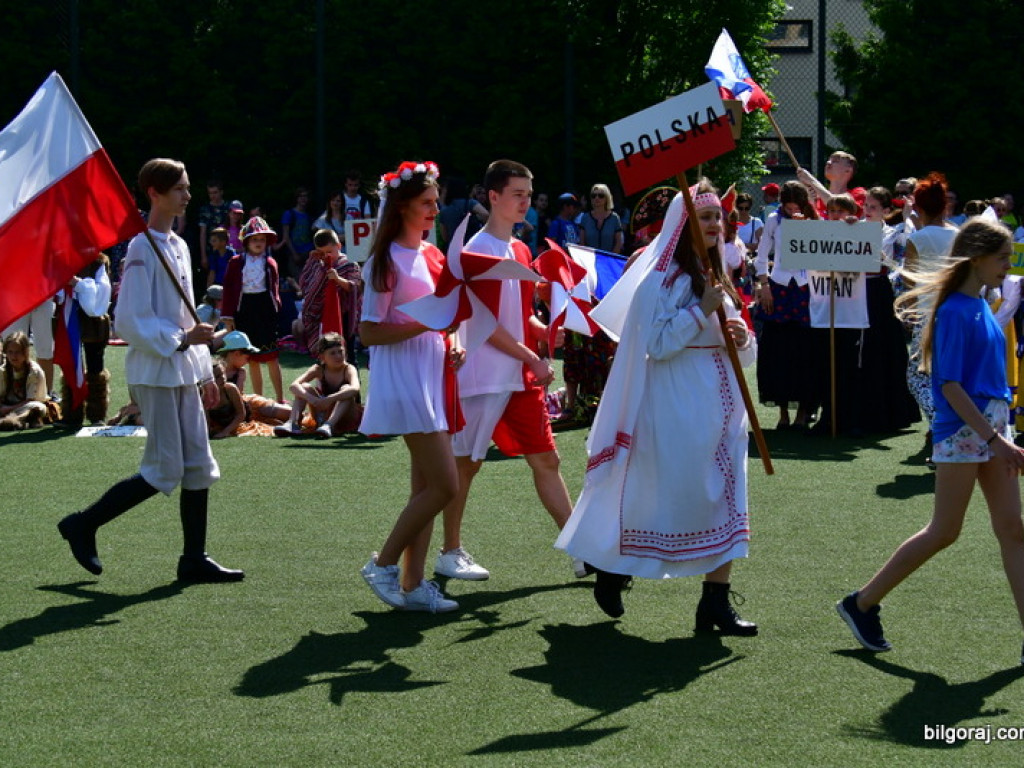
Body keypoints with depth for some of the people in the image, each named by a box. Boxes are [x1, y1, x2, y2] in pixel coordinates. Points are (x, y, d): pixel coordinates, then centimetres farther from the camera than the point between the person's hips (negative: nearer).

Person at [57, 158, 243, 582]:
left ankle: (195, 559, 12)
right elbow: (130, 323, -18)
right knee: (164, 470, -8)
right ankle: (83, 524, 5)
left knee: (199, 466, 7)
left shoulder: (179, 246, 14)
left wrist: (205, 372, 20)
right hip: (155, 374, -9)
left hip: (183, 373, 9)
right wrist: (182, 338, -22)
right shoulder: (143, 249, -14)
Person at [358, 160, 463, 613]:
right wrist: (422, 324, -22)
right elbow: (369, 333, -12)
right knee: (445, 485, -12)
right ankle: (383, 565, 0)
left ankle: (412, 584, 10)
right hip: (404, 379, -8)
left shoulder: (431, 255, 15)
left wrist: (450, 348, 7)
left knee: (426, 487, 7)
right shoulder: (387, 261, -9)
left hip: (433, 376, 8)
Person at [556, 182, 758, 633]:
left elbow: (741, 353, 20)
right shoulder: (664, 277, -8)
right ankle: (611, 572, 20)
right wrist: (701, 312, -20)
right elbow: (657, 345, -17)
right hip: (679, 408, -8)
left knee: (725, 506, 1)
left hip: (720, 408, 8)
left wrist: (742, 338, -2)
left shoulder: (715, 277, 16)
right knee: (668, 501, -2)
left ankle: (717, 604, 2)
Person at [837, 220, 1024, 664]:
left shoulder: (980, 307, 11)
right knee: (943, 533, 0)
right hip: (962, 429, -8)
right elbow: (950, 385, -20)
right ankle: (862, 605, 13)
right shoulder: (954, 312, -15)